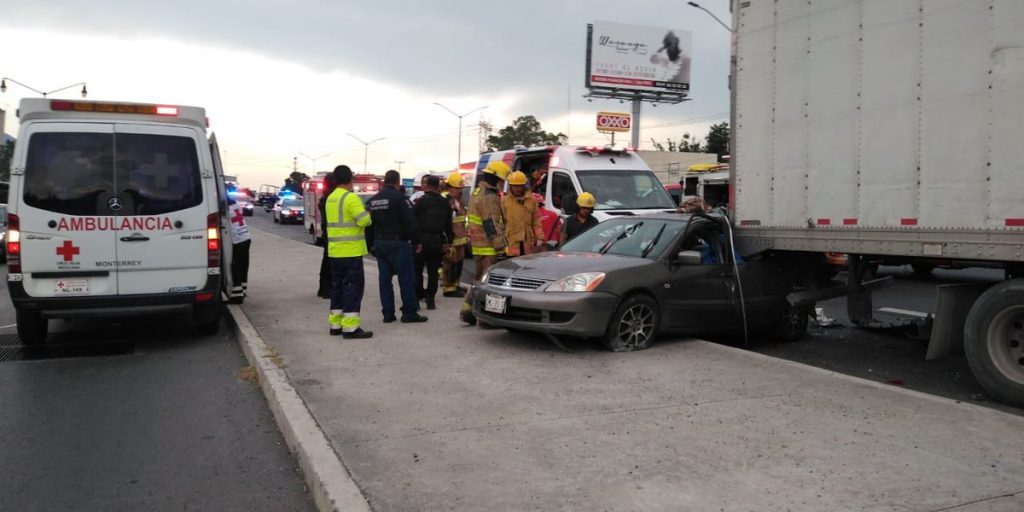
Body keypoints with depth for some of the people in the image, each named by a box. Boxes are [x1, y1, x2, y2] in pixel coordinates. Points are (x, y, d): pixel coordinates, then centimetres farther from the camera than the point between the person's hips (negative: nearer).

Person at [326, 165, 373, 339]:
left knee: (337, 285, 15)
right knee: (353, 286, -5)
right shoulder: (351, 197, -14)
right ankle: (350, 327, -7)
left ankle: (335, 324, 20)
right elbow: (364, 220, -21)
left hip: (334, 251, 8)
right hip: (351, 251, -8)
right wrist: (369, 217, 0)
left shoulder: (330, 198, 12)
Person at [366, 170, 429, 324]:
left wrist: (372, 244, 18)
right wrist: (416, 241, -7)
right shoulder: (399, 197, -11)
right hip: (398, 243, -7)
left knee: (384, 278, 9)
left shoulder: (372, 200, 11)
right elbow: (410, 222, -15)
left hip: (379, 243, 7)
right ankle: (409, 312, -2)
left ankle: (387, 312, 10)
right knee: (406, 277, -2)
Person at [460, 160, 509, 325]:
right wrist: (501, 245, -20)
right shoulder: (489, 197, -16)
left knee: (480, 278, 17)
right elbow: (492, 225, -21)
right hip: (488, 247, -10)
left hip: (478, 245, 10)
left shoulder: (478, 193, 18)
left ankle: (468, 310, 19)